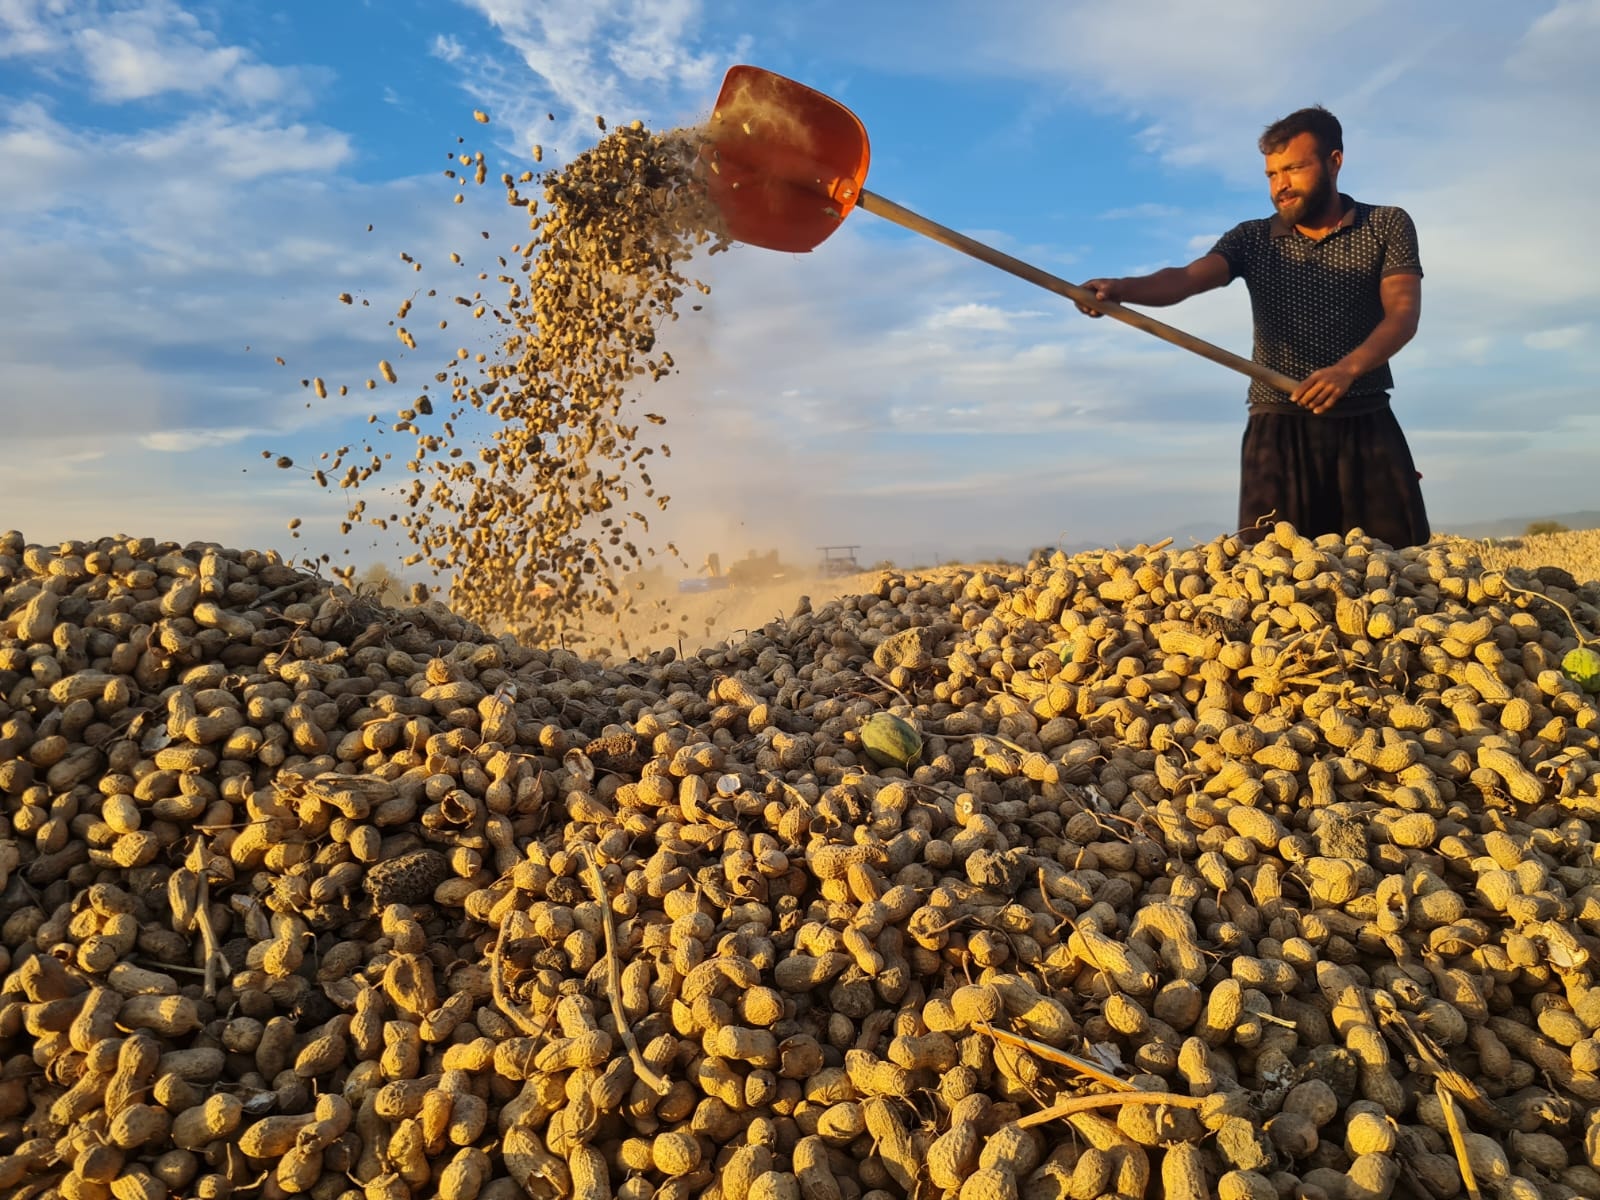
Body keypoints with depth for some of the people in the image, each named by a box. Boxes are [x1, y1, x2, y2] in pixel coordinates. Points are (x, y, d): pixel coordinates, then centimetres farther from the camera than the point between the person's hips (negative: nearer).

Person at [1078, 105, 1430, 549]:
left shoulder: (1388, 226, 6)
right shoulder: (1251, 239, 8)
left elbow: (1403, 313, -7)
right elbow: (1185, 278, -10)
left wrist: (1348, 368, -27)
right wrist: (1121, 288, -32)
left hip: (1367, 425, 0)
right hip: (1279, 428, 0)